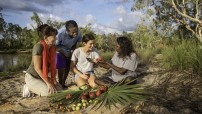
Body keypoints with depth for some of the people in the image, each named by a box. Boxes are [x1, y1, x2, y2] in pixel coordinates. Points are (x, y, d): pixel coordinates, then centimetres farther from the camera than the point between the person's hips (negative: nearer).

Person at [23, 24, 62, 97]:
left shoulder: (53, 47, -2)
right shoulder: (38, 46, -25)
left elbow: (52, 65, 2)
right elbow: (37, 68, -25)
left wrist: (53, 79, -8)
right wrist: (48, 83, -24)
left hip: (43, 76, 8)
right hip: (32, 77, -8)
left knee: (59, 90, -2)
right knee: (49, 92, -23)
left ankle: (35, 88, 14)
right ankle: (30, 88, 2)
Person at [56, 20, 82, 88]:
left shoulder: (78, 34, -29)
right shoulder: (62, 35, -39)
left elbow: (75, 43, -6)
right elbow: (56, 46, -22)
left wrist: (72, 50, -18)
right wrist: (64, 53, -29)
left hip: (69, 51, 4)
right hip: (60, 51, -4)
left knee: (68, 67, 8)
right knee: (61, 67, -11)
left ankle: (63, 83, 26)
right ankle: (60, 84, 10)